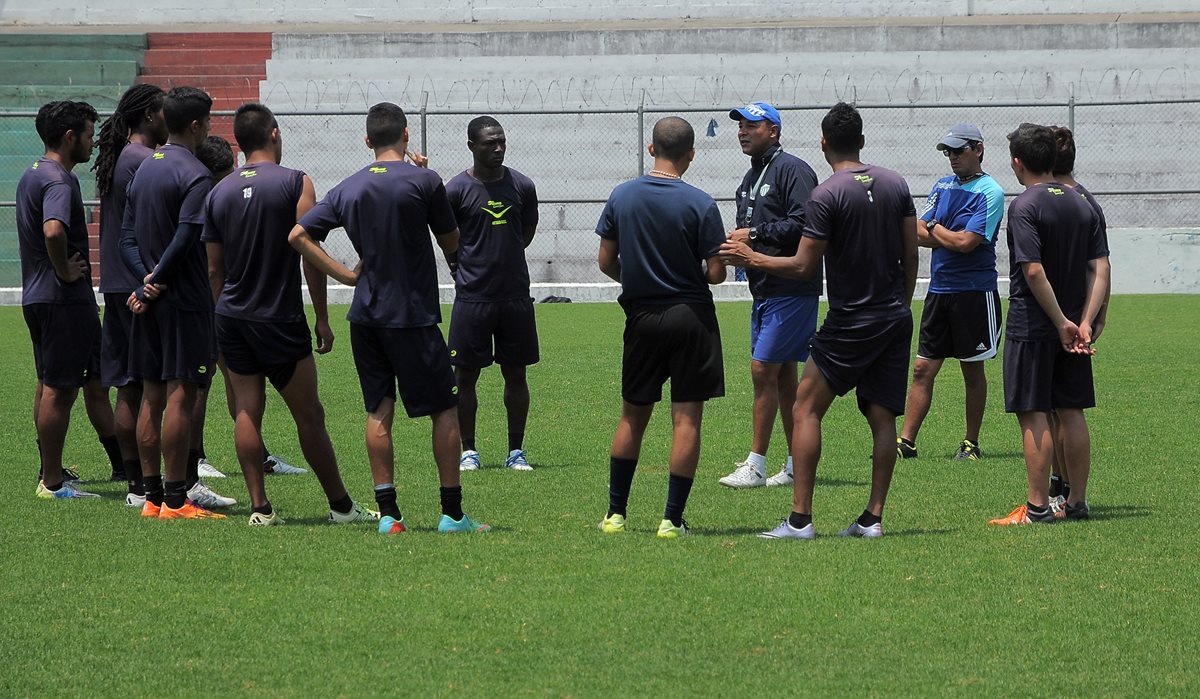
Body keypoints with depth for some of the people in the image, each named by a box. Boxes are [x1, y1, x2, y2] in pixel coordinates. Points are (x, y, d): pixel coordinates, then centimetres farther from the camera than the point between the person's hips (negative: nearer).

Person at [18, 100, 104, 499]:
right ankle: (52, 482, -2)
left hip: (37, 296, 10)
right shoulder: (59, 181, -18)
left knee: (49, 387, 16)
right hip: (63, 300, -10)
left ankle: (51, 473, 22)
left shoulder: (32, 175, 15)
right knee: (59, 389, -5)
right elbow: (54, 231, -36)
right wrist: (65, 271, -21)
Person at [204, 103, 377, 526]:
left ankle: (259, 508, 2)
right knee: (309, 416, 2)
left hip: (232, 317, 5)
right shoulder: (295, 184, -8)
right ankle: (341, 506, 9)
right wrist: (322, 318, -5)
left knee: (246, 412, 6)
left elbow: (214, 269, 10)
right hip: (280, 318, -5)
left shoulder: (219, 193, 6)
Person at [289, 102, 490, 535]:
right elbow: (452, 243, 2)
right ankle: (452, 512, 3)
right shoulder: (423, 181, -9)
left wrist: (344, 275, 5)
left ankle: (388, 512, 4)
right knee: (445, 408, 4)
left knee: (378, 411, 8)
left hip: (365, 316, 4)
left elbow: (298, 236, 4)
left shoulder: (347, 189, 5)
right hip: (413, 316, -4)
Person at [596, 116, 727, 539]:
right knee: (687, 419, 1)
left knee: (633, 417, 15)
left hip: (642, 317, 3)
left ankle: (615, 513, 16)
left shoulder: (622, 197, -1)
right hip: (691, 317, -3)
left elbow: (606, 261, 2)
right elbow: (716, 273, -11)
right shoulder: (700, 204, -12)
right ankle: (672, 519, -1)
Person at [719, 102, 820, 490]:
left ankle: (756, 465, -9)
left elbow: (803, 224, -22)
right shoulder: (750, 178, 18)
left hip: (792, 290, -10)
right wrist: (737, 243, 2)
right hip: (764, 291, 10)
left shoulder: (793, 170, -12)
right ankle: (797, 465, 15)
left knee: (763, 368, -12)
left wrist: (755, 234, -19)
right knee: (782, 375, 10)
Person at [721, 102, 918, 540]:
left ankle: (800, 518, -5)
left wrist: (751, 259, 1)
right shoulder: (895, 184, 5)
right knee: (882, 417, 7)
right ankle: (873, 518, 5)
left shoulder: (826, 196, -14)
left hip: (850, 322, -6)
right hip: (896, 318, 6)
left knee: (806, 409, 1)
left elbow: (804, 266, -12)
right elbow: (911, 256, 8)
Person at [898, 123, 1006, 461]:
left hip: (974, 291, -6)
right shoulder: (943, 186, 13)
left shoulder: (989, 192, -8)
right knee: (923, 369, 3)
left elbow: (965, 242, -17)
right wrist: (953, 239, -10)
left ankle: (971, 443, 13)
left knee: (973, 371, 4)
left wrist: (934, 228, -2)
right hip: (939, 290, 6)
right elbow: (918, 234, 5)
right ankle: (905, 442, 4)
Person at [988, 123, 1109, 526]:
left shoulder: (1025, 206, -13)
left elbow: (1034, 271, -21)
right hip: (1072, 326, 7)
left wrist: (1061, 322, -16)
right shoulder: (1082, 204, 8)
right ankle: (1077, 502, 15)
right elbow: (1100, 269, 2)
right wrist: (1085, 323, -4)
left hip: (1031, 327, -7)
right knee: (1071, 413, 12)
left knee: (1033, 416, -3)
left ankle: (1037, 507, -3)